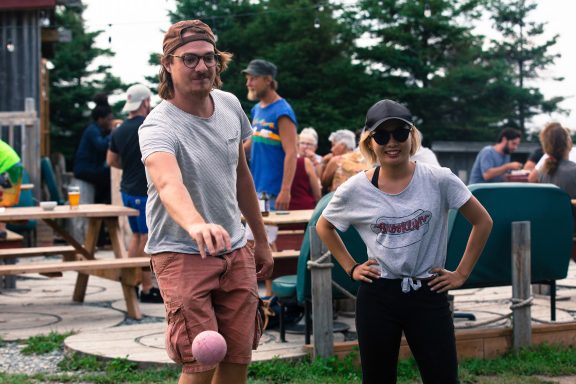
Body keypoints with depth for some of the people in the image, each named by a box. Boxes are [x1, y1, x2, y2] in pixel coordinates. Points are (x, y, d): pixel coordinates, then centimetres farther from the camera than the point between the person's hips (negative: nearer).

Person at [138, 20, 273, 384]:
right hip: (183, 255, -6)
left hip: (235, 251, 6)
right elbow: (168, 184, -43)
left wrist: (261, 240, 19)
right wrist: (196, 224, -63)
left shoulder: (230, 105, 2)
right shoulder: (159, 127, -21)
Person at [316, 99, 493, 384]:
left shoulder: (439, 180, -6)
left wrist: (461, 274, 1)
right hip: (376, 296, 1)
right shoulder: (355, 189, -2)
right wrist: (351, 268, 7)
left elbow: (483, 222, 2)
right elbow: (324, 226, 16)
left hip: (428, 294, -1)